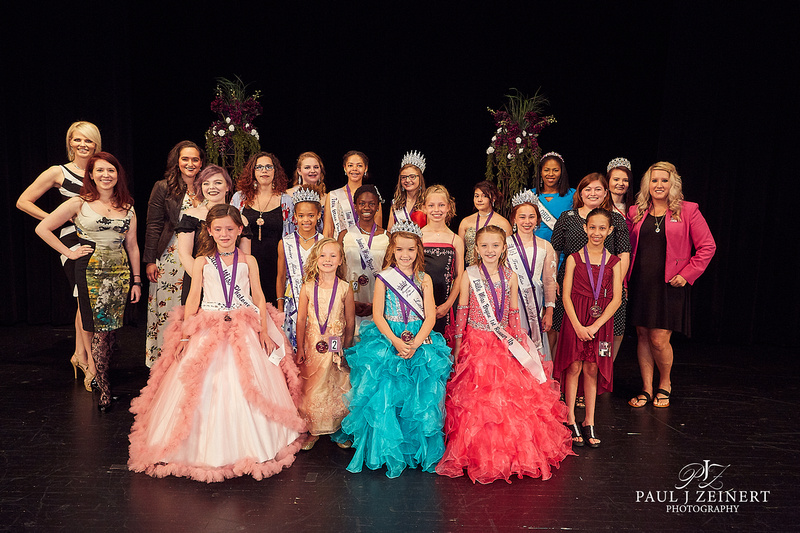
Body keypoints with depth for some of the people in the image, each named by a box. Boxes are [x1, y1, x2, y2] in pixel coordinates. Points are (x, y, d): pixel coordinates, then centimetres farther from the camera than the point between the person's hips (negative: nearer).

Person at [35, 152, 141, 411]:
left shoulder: (127, 207, 10)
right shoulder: (79, 204, 0)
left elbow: (132, 246, 13)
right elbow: (42, 228, 2)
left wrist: (137, 279, 10)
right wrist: (69, 252, -2)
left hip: (120, 271, 3)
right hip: (91, 270, -3)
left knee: (110, 328, 5)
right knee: (98, 327, -4)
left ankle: (100, 374, 18)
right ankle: (103, 387, 3)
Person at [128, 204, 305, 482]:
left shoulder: (248, 260, 7)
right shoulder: (202, 262, 6)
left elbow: (259, 297, 6)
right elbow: (193, 298, 4)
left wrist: (264, 330, -5)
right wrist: (185, 334, -4)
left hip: (245, 329, 0)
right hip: (208, 330, 0)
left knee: (250, 386, -4)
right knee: (207, 389, -4)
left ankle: (248, 447, 13)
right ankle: (209, 450, 13)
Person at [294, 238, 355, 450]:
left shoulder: (345, 288, -4)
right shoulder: (308, 287, -2)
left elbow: (350, 321, 1)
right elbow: (301, 319, 1)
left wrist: (347, 347, 0)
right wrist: (300, 348, 0)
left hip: (337, 346, -1)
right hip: (312, 344, 1)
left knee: (337, 388, 6)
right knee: (311, 388, 6)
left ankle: (338, 431, 24)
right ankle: (314, 431, 22)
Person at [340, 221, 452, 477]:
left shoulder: (424, 279, 7)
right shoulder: (384, 277, 3)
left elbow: (430, 316, 1)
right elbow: (377, 315, -2)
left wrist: (415, 344, -14)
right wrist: (396, 342, -16)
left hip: (420, 343, 1)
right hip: (388, 340, -1)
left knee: (420, 397, -6)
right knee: (384, 395, -11)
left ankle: (420, 452, 11)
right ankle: (389, 453, 5)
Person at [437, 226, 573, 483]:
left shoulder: (510, 276, 3)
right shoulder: (469, 275, -5)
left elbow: (514, 313, 8)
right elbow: (462, 311, -1)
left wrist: (517, 341, 6)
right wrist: (458, 344, -2)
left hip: (504, 343, 2)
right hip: (475, 341, -2)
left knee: (510, 397, 3)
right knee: (476, 399, 1)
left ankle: (512, 451, 22)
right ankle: (477, 454, 16)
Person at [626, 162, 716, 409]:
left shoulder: (688, 211, 0)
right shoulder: (635, 212, 9)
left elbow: (707, 247, 1)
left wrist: (687, 274, -7)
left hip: (670, 285, -3)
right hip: (640, 284, 3)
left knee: (659, 340, -5)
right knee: (643, 336, 7)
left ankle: (665, 384, 22)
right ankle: (646, 389, 20)